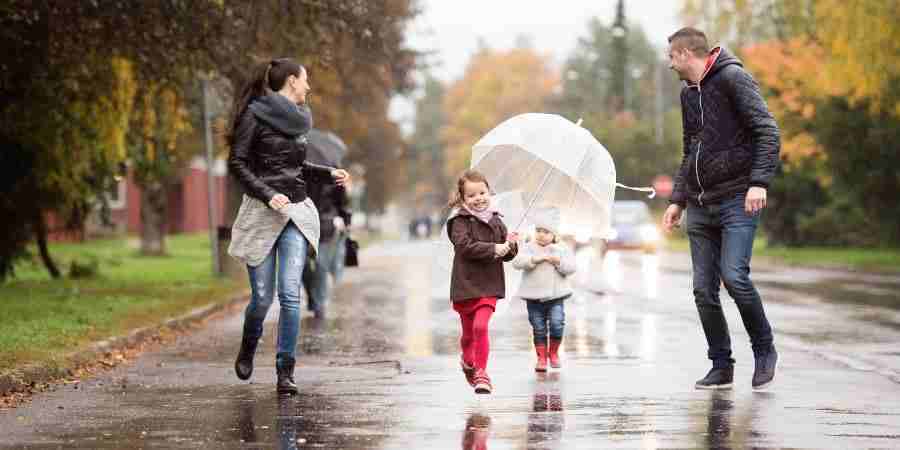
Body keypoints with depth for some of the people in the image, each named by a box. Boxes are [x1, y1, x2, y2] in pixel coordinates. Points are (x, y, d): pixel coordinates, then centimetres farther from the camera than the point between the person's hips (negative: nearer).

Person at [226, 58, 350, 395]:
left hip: (296, 214, 5)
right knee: (262, 297, -2)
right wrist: (268, 195, -19)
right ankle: (248, 349, 28)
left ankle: (285, 372, -4)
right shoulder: (255, 115, -5)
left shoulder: (296, 119, 15)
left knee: (290, 294, -8)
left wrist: (328, 174, 15)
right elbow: (237, 163, -9)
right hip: (262, 214, -5)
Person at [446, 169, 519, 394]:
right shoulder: (460, 221, -6)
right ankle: (468, 361, 41)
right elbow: (464, 246, -22)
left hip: (489, 284, 2)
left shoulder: (495, 221, 8)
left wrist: (510, 245, -9)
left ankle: (481, 372, -6)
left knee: (481, 326, -15)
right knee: (468, 331, 12)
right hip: (465, 283, -2)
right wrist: (493, 249, -25)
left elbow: (506, 255, 13)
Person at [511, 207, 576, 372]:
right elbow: (517, 262, -15)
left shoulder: (562, 249, 4)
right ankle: (541, 358, 14)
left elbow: (570, 268, -3)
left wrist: (558, 261, -19)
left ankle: (553, 352, 11)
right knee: (538, 329, 4)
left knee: (557, 324, -11)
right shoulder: (529, 248, 0)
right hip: (534, 297, 0)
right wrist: (535, 259, -25)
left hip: (555, 296, 0)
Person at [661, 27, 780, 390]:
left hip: (737, 200, -7)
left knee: (734, 275, -19)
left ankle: (764, 351, 0)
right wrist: (678, 200, 19)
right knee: (704, 289, 2)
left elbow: (767, 132, -13)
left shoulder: (733, 78, -6)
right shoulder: (688, 94, 18)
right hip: (700, 207, 7)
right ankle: (721, 367, 11)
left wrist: (759, 181, -23)